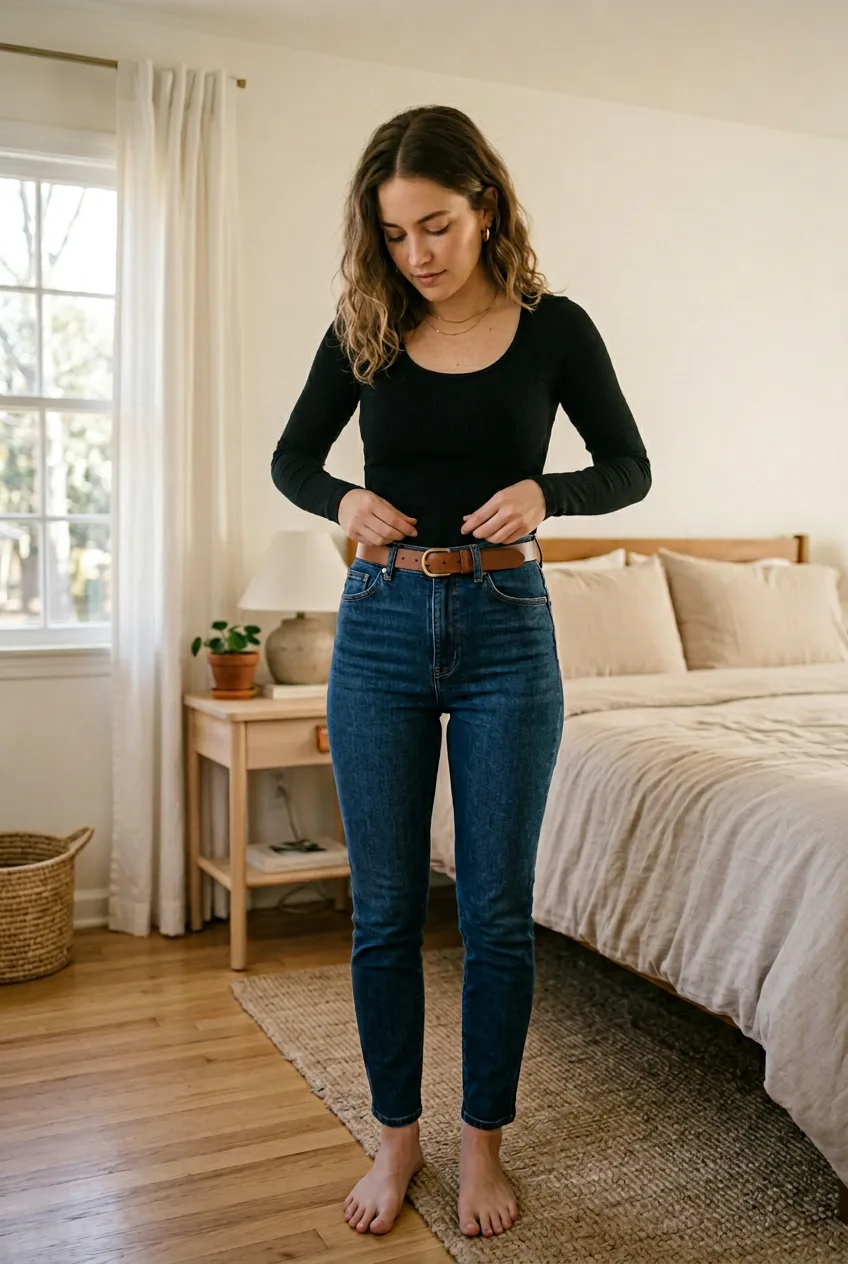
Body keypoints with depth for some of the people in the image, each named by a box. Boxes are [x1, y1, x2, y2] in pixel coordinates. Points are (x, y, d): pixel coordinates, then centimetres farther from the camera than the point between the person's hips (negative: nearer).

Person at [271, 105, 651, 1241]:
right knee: (384, 909, 7)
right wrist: (342, 500, -9)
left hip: (505, 627, -1)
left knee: (497, 910, 5)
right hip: (382, 626, 2)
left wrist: (543, 491, -14)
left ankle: (483, 1142, 25)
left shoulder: (553, 328, 0)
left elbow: (629, 469, 6)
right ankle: (398, 1134, 27)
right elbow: (291, 458, 13)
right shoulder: (362, 332, 3)